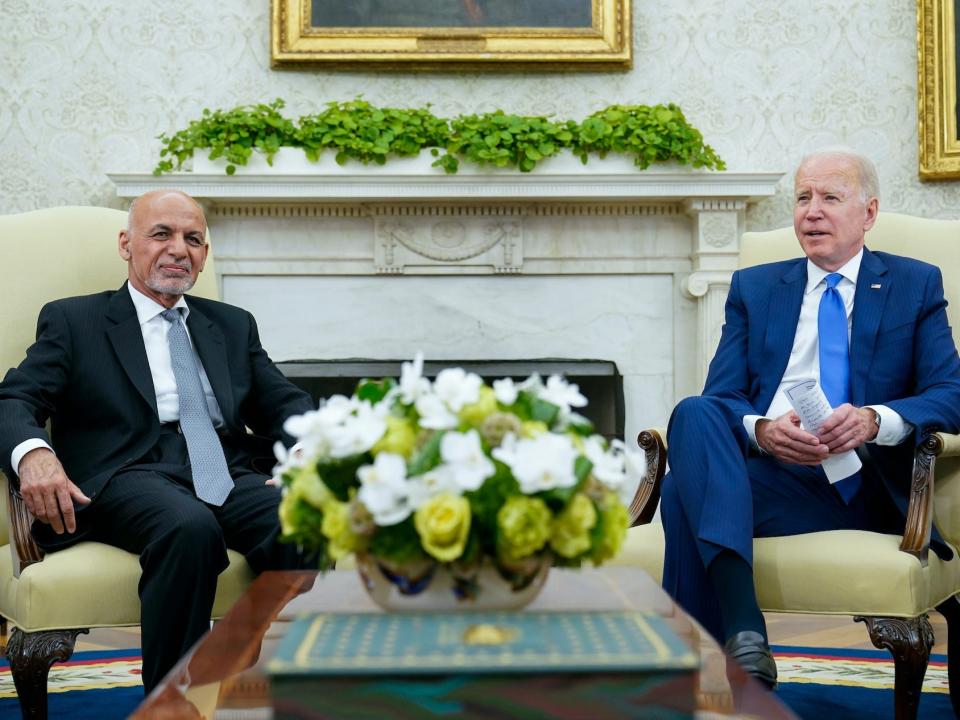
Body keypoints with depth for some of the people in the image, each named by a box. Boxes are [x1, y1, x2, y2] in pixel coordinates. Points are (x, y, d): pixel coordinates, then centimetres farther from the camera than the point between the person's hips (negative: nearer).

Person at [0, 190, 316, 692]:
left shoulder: (234, 325, 27)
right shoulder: (73, 321, 16)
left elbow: (284, 405, 19)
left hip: (229, 479, 3)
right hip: (131, 477, -3)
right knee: (190, 529, -38)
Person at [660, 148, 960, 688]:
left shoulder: (916, 285, 16)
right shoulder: (753, 288, 21)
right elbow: (721, 397, 10)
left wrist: (874, 420, -18)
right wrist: (762, 429, -15)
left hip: (863, 487, -3)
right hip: (769, 474, 3)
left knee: (688, 489, -31)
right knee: (694, 415, -33)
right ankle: (743, 630, -44)